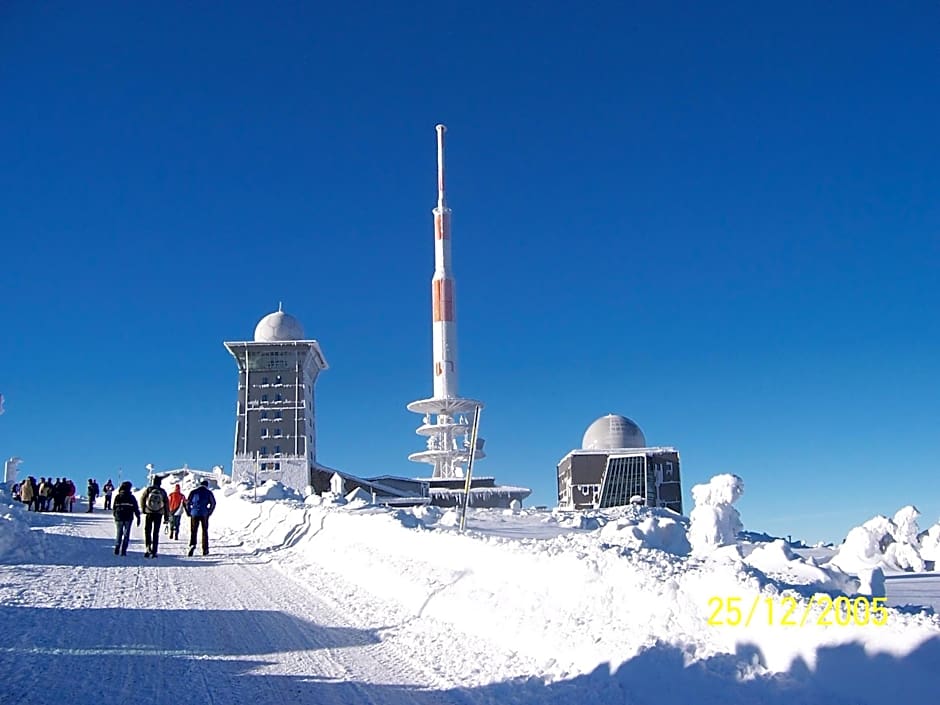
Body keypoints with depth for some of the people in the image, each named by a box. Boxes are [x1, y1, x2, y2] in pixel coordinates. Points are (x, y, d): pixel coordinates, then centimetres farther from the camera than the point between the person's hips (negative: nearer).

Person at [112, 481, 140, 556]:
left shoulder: (117, 497, 2)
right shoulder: (131, 497, -3)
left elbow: (114, 508, 7)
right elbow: (136, 508, -1)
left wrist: (115, 516, 20)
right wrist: (138, 517, 6)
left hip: (119, 518, 2)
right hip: (128, 519, -2)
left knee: (119, 534, 15)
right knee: (126, 534, 2)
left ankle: (117, 549, 7)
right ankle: (123, 551, -4)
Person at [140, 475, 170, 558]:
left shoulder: (148, 490, -5)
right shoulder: (163, 492, -1)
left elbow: (142, 500, 0)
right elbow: (166, 504, 2)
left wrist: (144, 509, 17)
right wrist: (166, 516, 9)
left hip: (149, 513, -1)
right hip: (159, 514, 1)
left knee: (147, 531, 10)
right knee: (156, 533, 7)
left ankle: (148, 548, -9)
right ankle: (154, 552, 5)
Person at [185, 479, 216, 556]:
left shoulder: (193, 492, 8)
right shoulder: (209, 492, 6)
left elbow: (188, 503, 4)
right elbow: (213, 503, 0)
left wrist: (189, 513, 12)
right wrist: (209, 513, 7)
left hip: (194, 514, 0)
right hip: (204, 515, 0)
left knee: (193, 531, 4)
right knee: (205, 531, 9)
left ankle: (192, 544, -23)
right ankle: (205, 550, 7)